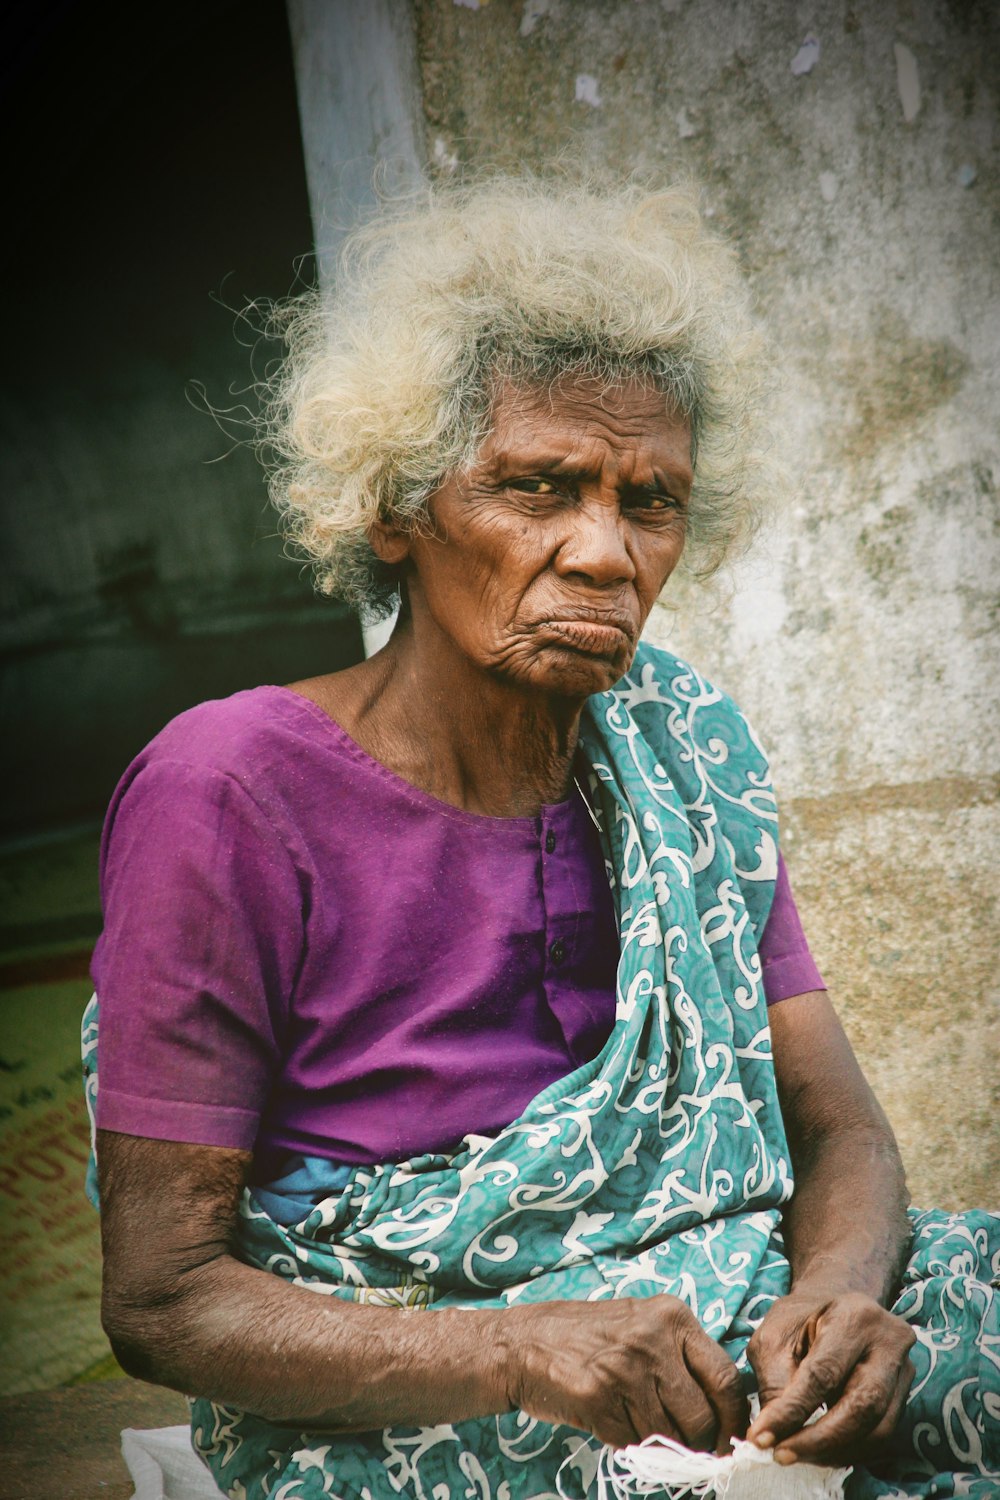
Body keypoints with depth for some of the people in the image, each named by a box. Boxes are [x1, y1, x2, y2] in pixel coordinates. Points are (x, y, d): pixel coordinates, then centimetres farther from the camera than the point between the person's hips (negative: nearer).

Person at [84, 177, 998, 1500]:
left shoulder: (685, 753, 3)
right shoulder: (234, 795, -13)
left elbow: (841, 1135, 5)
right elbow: (161, 1300, -12)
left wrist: (837, 1294, -19)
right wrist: (526, 1351, -26)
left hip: (724, 1342, 5)